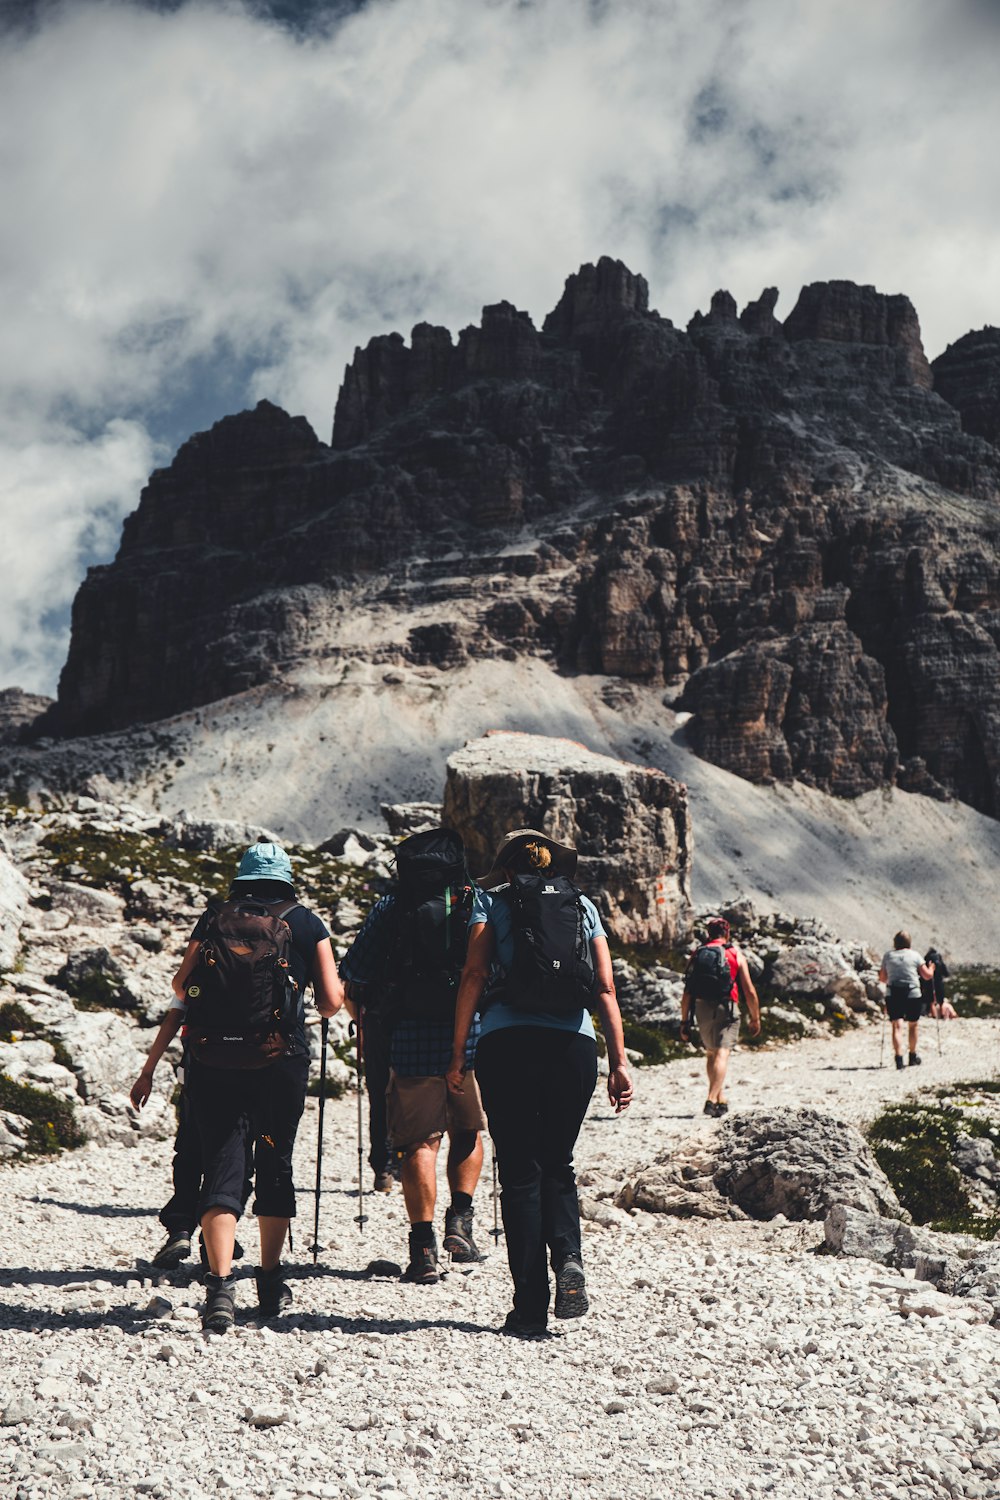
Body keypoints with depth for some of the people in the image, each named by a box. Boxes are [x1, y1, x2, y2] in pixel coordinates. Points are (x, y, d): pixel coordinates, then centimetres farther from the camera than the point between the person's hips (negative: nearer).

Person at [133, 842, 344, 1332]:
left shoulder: (214, 918, 9)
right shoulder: (307, 923, 6)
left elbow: (180, 986, 10)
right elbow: (331, 1002, 1)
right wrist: (339, 987, 25)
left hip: (213, 1062, 0)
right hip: (281, 1063, 0)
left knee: (221, 1170, 1)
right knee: (275, 1167, 16)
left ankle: (219, 1285, -14)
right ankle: (271, 1285, 27)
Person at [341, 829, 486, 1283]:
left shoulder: (389, 909, 5)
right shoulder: (479, 904, 4)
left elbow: (351, 984, 4)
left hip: (410, 1043, 0)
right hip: (470, 1040, 1)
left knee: (419, 1144, 8)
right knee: (467, 1133, 22)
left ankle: (423, 1248, 4)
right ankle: (459, 1221, 12)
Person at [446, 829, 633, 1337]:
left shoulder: (491, 900, 13)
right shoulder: (583, 905, 19)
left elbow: (474, 975, 1)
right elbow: (606, 989, 11)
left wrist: (458, 1053, 1)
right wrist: (618, 1061, 10)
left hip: (508, 1041, -2)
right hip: (575, 1042, 2)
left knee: (520, 1171, 5)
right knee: (557, 1163, 18)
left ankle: (531, 1307, 2)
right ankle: (568, 1257, -7)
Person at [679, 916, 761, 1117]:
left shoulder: (697, 954, 10)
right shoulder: (736, 954, 4)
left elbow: (687, 992, 6)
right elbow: (749, 991, 2)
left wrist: (684, 1022, 11)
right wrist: (755, 1018, 12)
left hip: (702, 1007, 3)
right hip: (726, 1007, -3)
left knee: (711, 1053, 19)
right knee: (722, 1054, -8)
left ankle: (721, 1099, 24)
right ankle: (712, 1100, -23)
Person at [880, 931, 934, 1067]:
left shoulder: (887, 956, 5)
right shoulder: (914, 955, 0)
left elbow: (882, 978, 11)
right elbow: (927, 975, 2)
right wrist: (931, 968, 23)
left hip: (892, 995, 1)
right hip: (912, 994, -1)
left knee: (897, 1026, -2)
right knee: (913, 1025, 17)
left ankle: (899, 1058, -16)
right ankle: (913, 1057, 28)